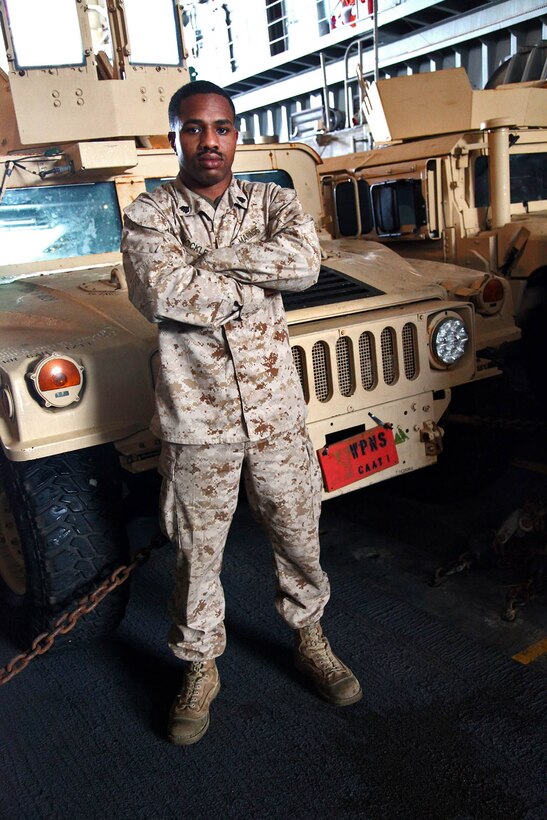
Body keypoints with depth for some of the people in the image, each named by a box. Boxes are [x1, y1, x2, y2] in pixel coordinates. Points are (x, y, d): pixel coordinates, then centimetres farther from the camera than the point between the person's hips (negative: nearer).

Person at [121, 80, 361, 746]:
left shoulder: (272, 202, 5)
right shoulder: (147, 215, -2)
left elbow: (303, 261, -17)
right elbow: (160, 295, -22)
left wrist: (208, 258, -17)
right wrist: (260, 282, -14)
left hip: (274, 410, 2)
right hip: (195, 419, -2)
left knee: (299, 536, 17)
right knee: (197, 554, 12)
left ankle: (309, 640, 42)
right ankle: (200, 670, 35)